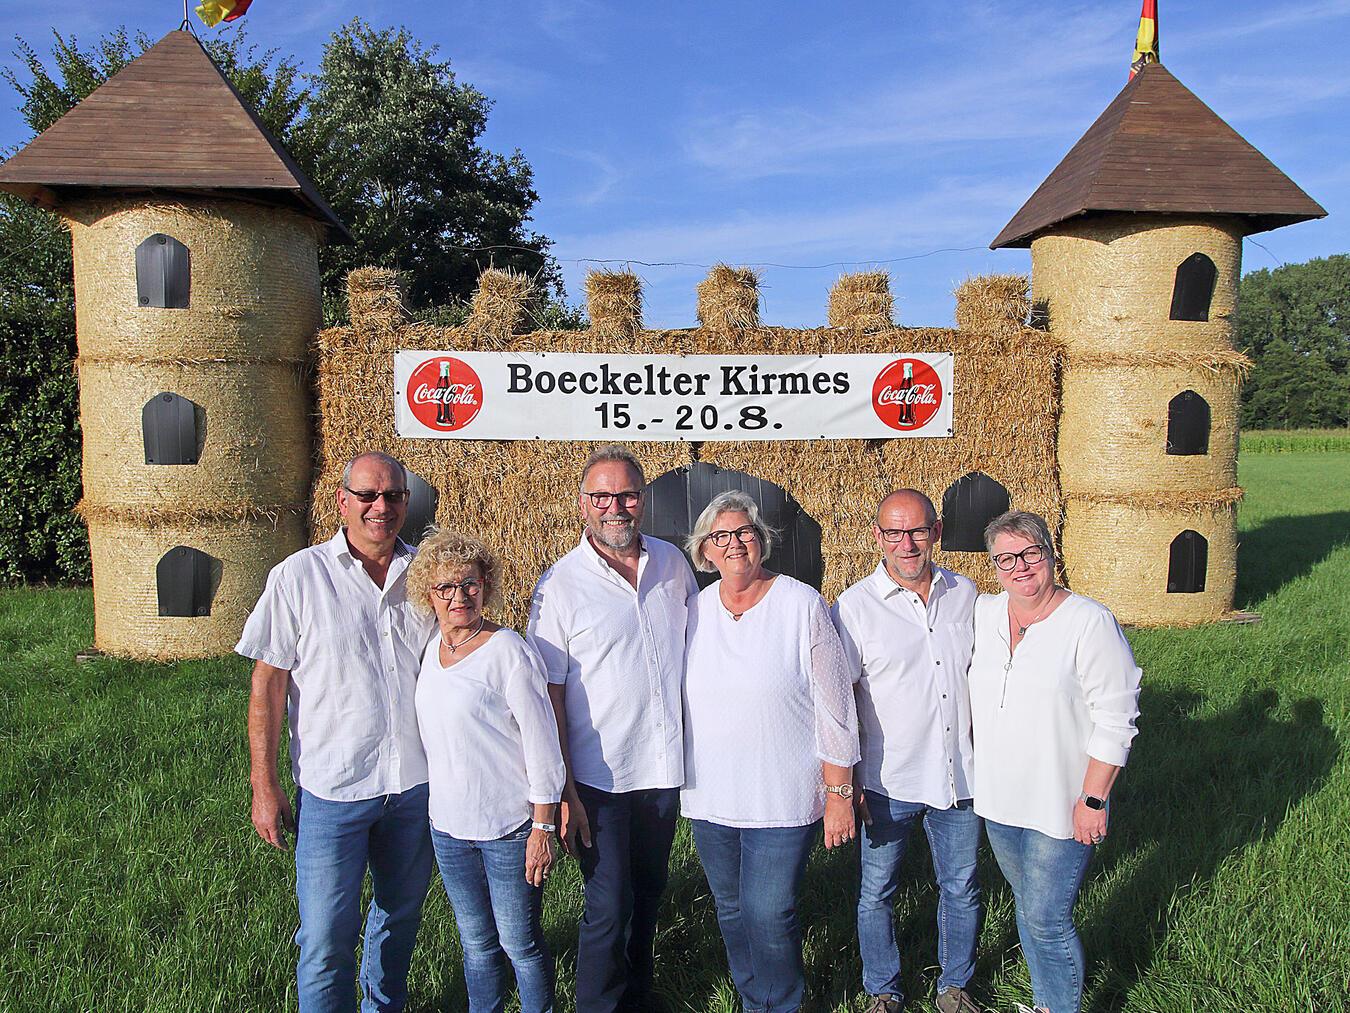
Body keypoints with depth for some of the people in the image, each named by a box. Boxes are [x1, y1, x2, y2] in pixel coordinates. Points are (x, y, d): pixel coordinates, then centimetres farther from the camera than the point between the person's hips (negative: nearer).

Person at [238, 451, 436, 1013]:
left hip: (417, 783, 4)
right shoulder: (299, 576, -7)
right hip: (333, 790, -3)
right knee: (326, 938, 3)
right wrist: (263, 786, -7)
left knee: (401, 915, 21)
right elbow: (268, 682, -5)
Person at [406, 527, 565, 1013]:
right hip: (448, 826, 6)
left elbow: (542, 744, -14)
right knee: (475, 943, 18)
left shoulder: (508, 650, -16)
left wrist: (543, 828, -14)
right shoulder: (429, 647, 3)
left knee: (519, 942, 7)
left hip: (510, 826, -5)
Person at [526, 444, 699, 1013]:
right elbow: (549, 695, -10)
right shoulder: (560, 585, -10)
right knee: (609, 907, 3)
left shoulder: (672, 563, 2)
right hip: (600, 776, -4)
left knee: (649, 894, 20)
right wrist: (563, 791, -13)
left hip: (666, 768, 5)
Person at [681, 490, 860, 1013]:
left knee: (768, 915, -1)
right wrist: (674, 783, 13)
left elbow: (834, 703, -7)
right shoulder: (694, 611, 2)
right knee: (731, 910, 16)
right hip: (711, 796, 4)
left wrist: (839, 792, -8)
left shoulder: (801, 604, -9)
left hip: (782, 797, -4)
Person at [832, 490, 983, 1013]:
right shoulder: (853, 607, -11)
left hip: (959, 775, 3)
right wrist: (846, 781, -9)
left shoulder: (965, 593, 1)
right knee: (877, 893, 11)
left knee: (961, 889, 16)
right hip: (888, 782, -3)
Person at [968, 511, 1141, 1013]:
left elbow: (1115, 718, -14)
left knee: (1046, 921, 1)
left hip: (1060, 806, -5)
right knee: (1027, 907, 20)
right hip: (998, 799, 6)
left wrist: (1093, 799, -15)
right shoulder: (982, 613, 1)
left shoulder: (1090, 622, -15)